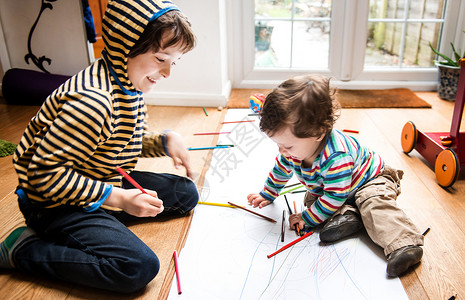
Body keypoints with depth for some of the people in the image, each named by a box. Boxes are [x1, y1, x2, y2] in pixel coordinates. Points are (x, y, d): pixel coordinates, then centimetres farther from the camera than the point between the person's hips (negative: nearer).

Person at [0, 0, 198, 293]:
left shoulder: (130, 87, 0)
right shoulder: (92, 101, -31)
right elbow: (45, 174, -27)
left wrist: (166, 140, -5)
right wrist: (118, 198, -26)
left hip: (105, 185, 9)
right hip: (55, 203, -9)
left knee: (185, 193, 10)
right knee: (140, 266, -26)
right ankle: (25, 248, -8)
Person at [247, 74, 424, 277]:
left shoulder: (336, 158, -44)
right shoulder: (293, 150, -18)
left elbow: (334, 197, -35)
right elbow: (281, 170, 3)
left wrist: (306, 218, -26)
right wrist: (267, 195, 15)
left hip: (370, 180, -8)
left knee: (375, 205, -33)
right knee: (310, 197, -11)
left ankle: (404, 245, -41)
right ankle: (345, 215, -20)